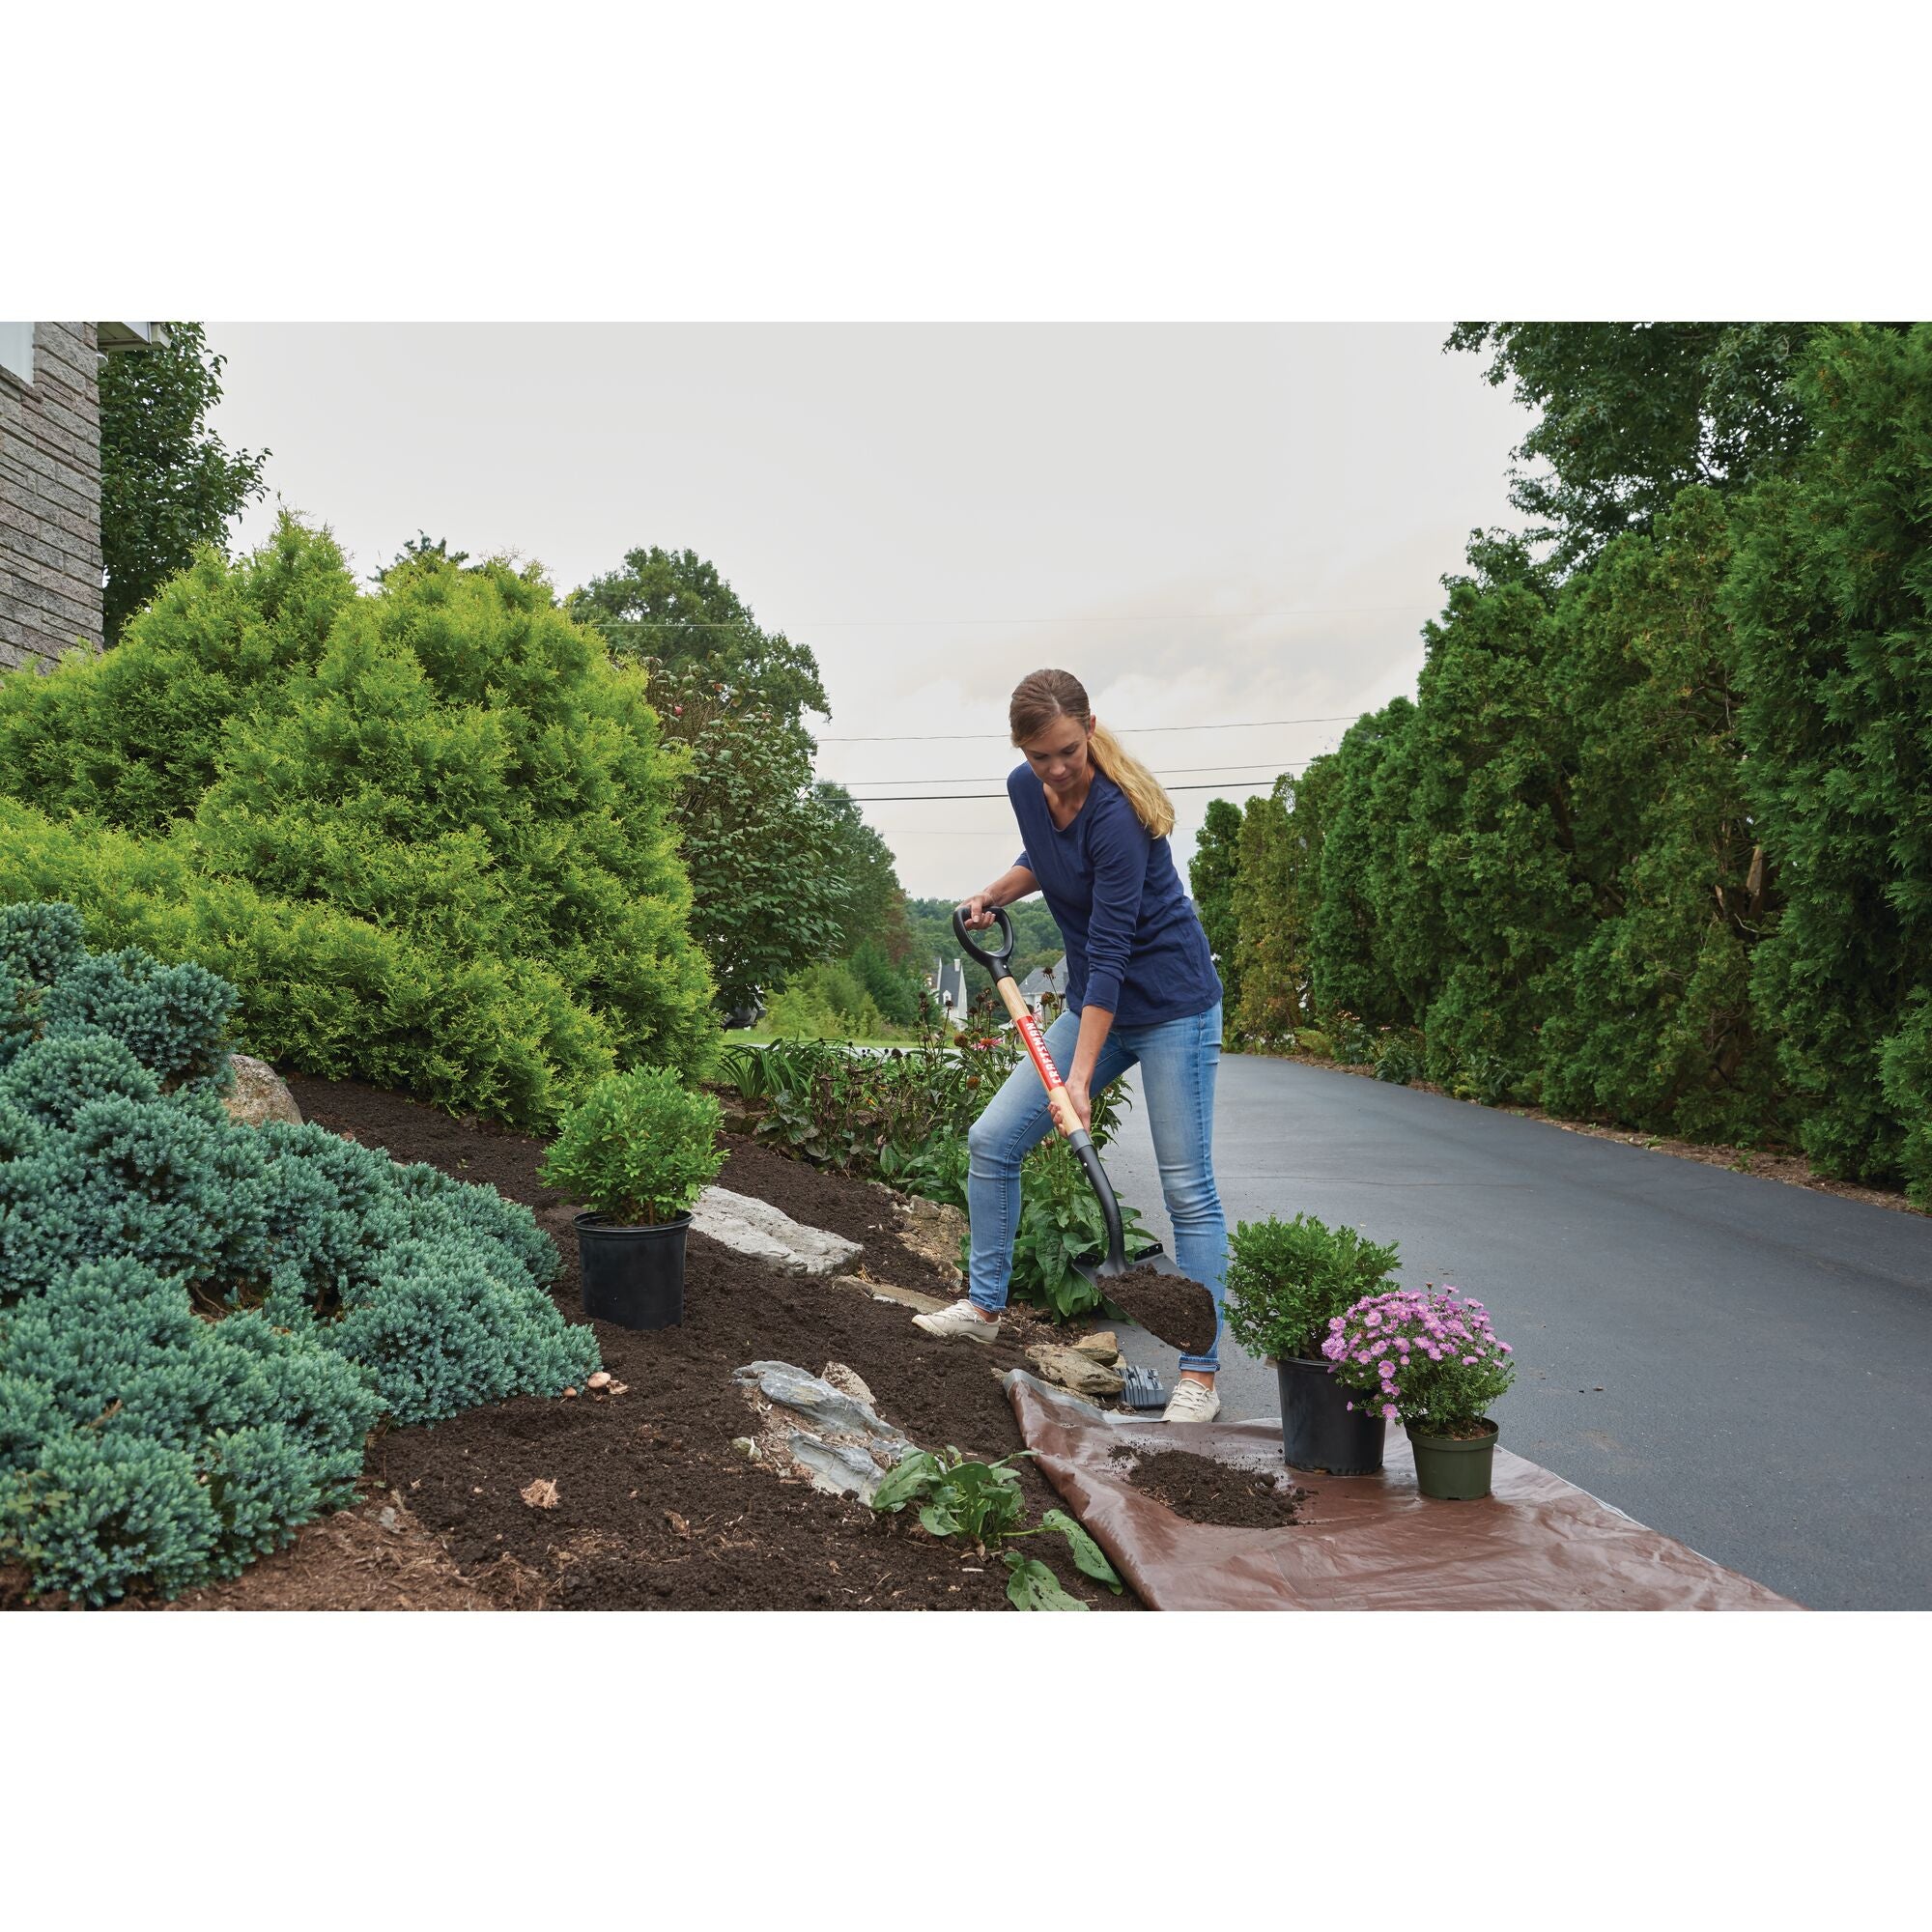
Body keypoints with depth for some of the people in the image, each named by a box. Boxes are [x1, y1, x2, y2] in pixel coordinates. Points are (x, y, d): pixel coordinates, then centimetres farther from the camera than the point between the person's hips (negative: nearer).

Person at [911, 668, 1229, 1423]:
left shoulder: (1116, 813, -26)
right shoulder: (1025, 789, -3)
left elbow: (1110, 950, -27)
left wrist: (1080, 1076, -28)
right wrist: (998, 889, 4)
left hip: (1171, 1005, -8)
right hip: (1093, 1003, 8)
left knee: (1188, 1188, -6)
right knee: (991, 1140, 4)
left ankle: (1199, 1374, 1)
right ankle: (984, 1306, 19)